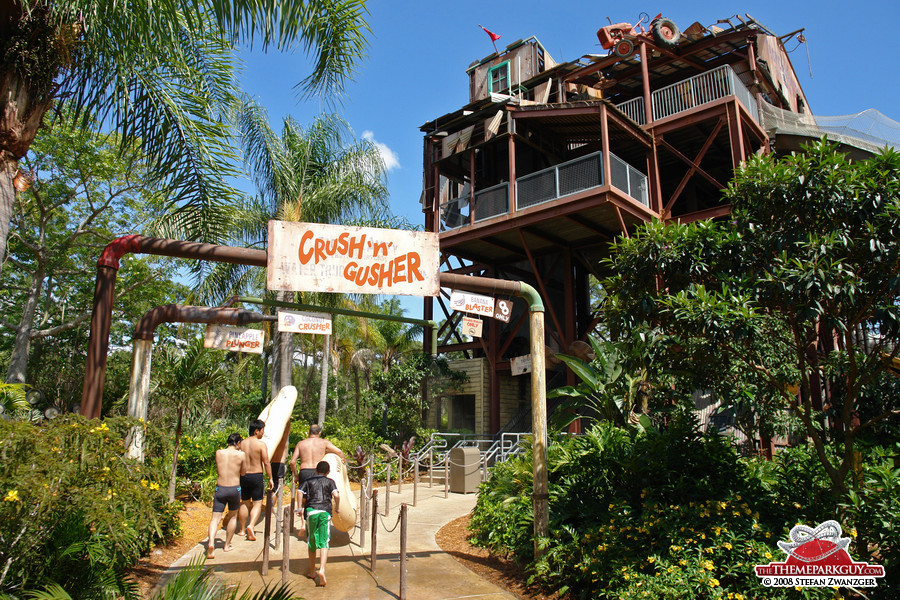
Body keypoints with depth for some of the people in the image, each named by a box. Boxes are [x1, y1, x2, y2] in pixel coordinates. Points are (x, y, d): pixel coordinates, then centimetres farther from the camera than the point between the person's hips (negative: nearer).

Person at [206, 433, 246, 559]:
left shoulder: (218, 453, 2)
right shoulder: (241, 455, -5)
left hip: (220, 488, 1)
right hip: (235, 489, -1)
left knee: (215, 518, 0)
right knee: (232, 517, 19)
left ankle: (211, 543, -23)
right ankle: (227, 545, 26)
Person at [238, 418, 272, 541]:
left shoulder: (242, 443, 3)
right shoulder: (261, 444, -11)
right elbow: (266, 463, -12)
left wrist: (238, 478, 18)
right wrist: (270, 478, -3)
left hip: (243, 476, 5)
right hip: (257, 475, -5)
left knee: (244, 503, 17)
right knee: (257, 503, 3)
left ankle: (242, 529, 25)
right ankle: (251, 525, -16)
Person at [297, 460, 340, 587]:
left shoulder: (308, 481, 17)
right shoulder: (330, 482, 14)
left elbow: (301, 493, 2)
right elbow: (336, 495, -2)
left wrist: (301, 507, 13)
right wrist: (337, 507, 12)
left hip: (311, 511, 1)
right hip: (325, 512, -1)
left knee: (312, 543, 14)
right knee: (324, 542, -5)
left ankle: (312, 572, 23)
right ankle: (322, 569, -24)